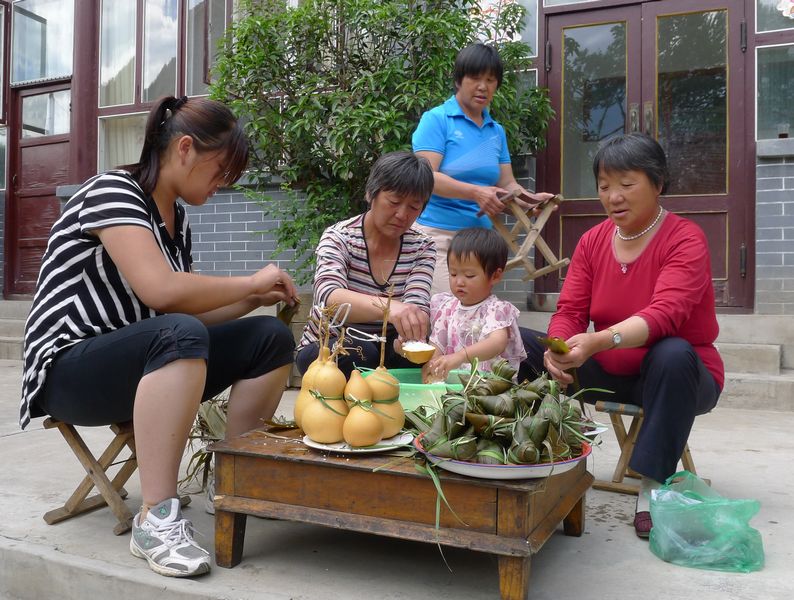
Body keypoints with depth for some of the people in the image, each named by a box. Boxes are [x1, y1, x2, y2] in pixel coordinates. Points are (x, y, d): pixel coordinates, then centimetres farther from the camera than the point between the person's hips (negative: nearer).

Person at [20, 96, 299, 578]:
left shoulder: (176, 218, 9)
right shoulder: (113, 191, -15)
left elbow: (191, 310, 10)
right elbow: (161, 290, -31)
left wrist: (255, 298, -1)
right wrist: (252, 282, -18)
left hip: (147, 366, 8)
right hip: (70, 369, -8)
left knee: (271, 337, -8)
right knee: (180, 334, -39)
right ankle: (157, 519, -32)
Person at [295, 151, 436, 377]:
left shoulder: (422, 247, -4)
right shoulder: (339, 237, -15)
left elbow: (417, 309, -18)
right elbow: (329, 297, -35)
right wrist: (386, 306, -55)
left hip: (384, 349, 3)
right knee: (358, 353, -33)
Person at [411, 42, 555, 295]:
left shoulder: (496, 131, 16)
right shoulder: (436, 119, -2)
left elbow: (507, 184, 15)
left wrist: (532, 198, -7)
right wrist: (475, 193, -24)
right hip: (437, 234, -5)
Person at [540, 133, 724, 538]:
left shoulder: (685, 239, -15)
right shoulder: (592, 241, 0)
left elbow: (664, 314, -32)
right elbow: (569, 311, -7)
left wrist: (598, 341, -50)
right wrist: (557, 349, -31)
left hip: (676, 374, -4)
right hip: (612, 374, 4)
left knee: (672, 353, -37)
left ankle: (652, 489, -26)